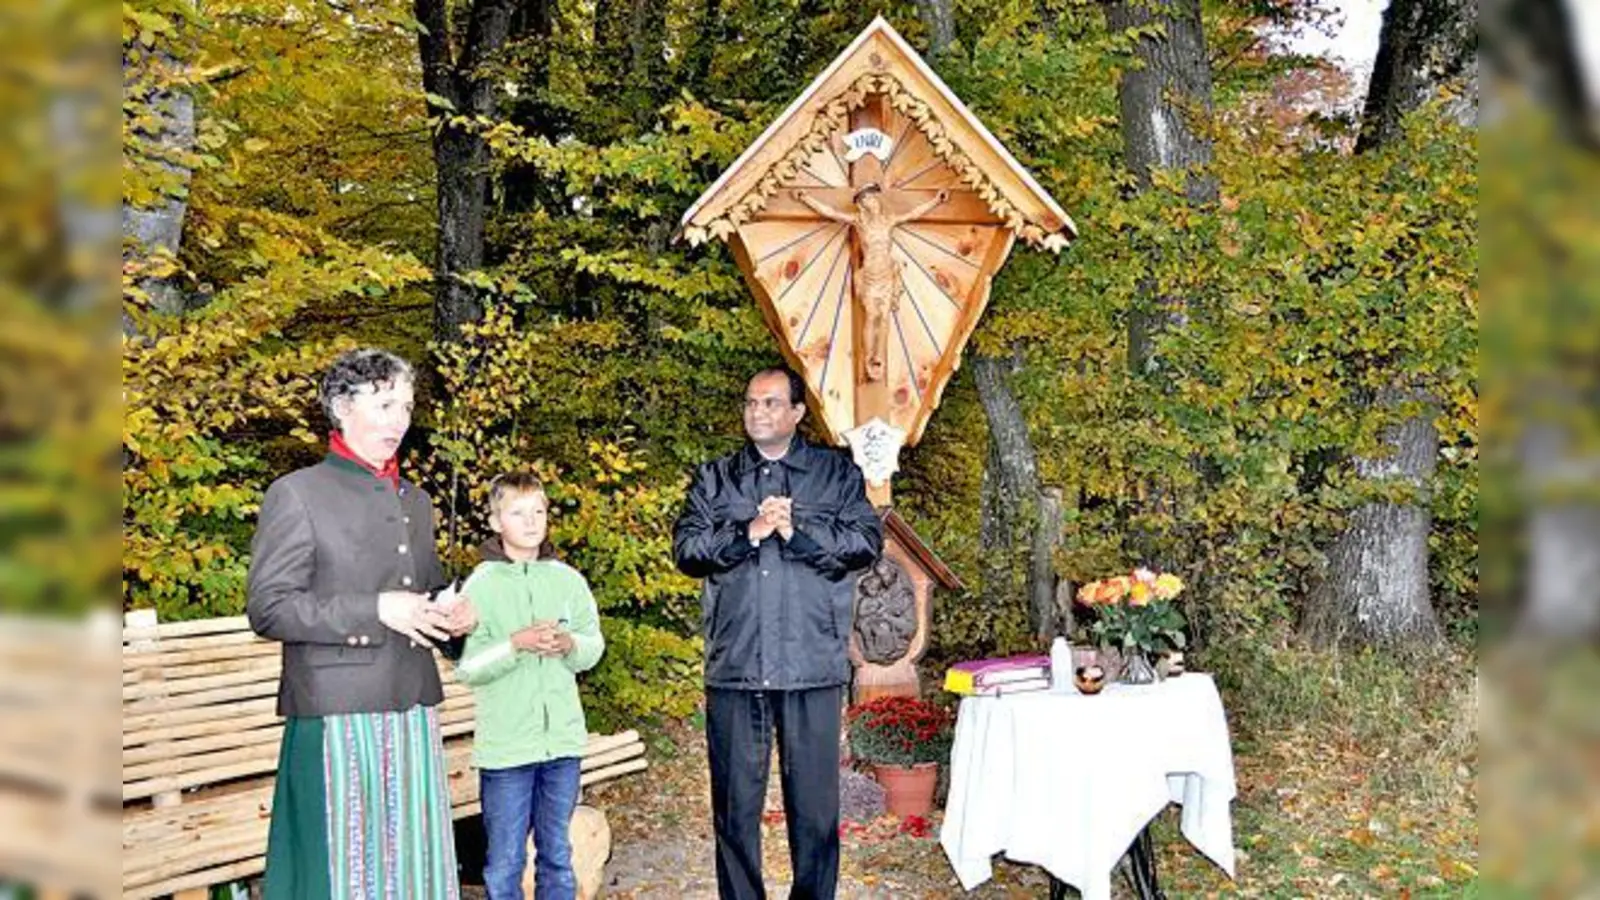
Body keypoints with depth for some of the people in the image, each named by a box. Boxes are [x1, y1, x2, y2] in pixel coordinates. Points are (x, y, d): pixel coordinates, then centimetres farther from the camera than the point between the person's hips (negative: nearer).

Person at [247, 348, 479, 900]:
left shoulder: (415, 501, 17)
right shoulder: (297, 494, -3)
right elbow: (266, 610, -9)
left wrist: (455, 618, 4)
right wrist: (377, 611, -17)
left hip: (415, 710, 6)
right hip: (338, 715, -6)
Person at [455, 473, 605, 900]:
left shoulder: (568, 580, 5)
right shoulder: (481, 585, -4)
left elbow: (594, 646, 9)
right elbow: (466, 665, -8)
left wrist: (569, 644, -12)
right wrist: (516, 644, -21)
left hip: (563, 739, 3)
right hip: (504, 746, -3)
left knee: (557, 854, 15)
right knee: (505, 861, 5)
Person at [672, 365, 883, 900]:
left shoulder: (837, 473, 10)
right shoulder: (714, 479, 14)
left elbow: (868, 542, -2)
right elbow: (687, 549, 2)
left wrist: (798, 530, -12)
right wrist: (748, 533, -12)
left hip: (812, 669, -1)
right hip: (734, 670, 1)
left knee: (815, 804, 3)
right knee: (735, 806, 7)